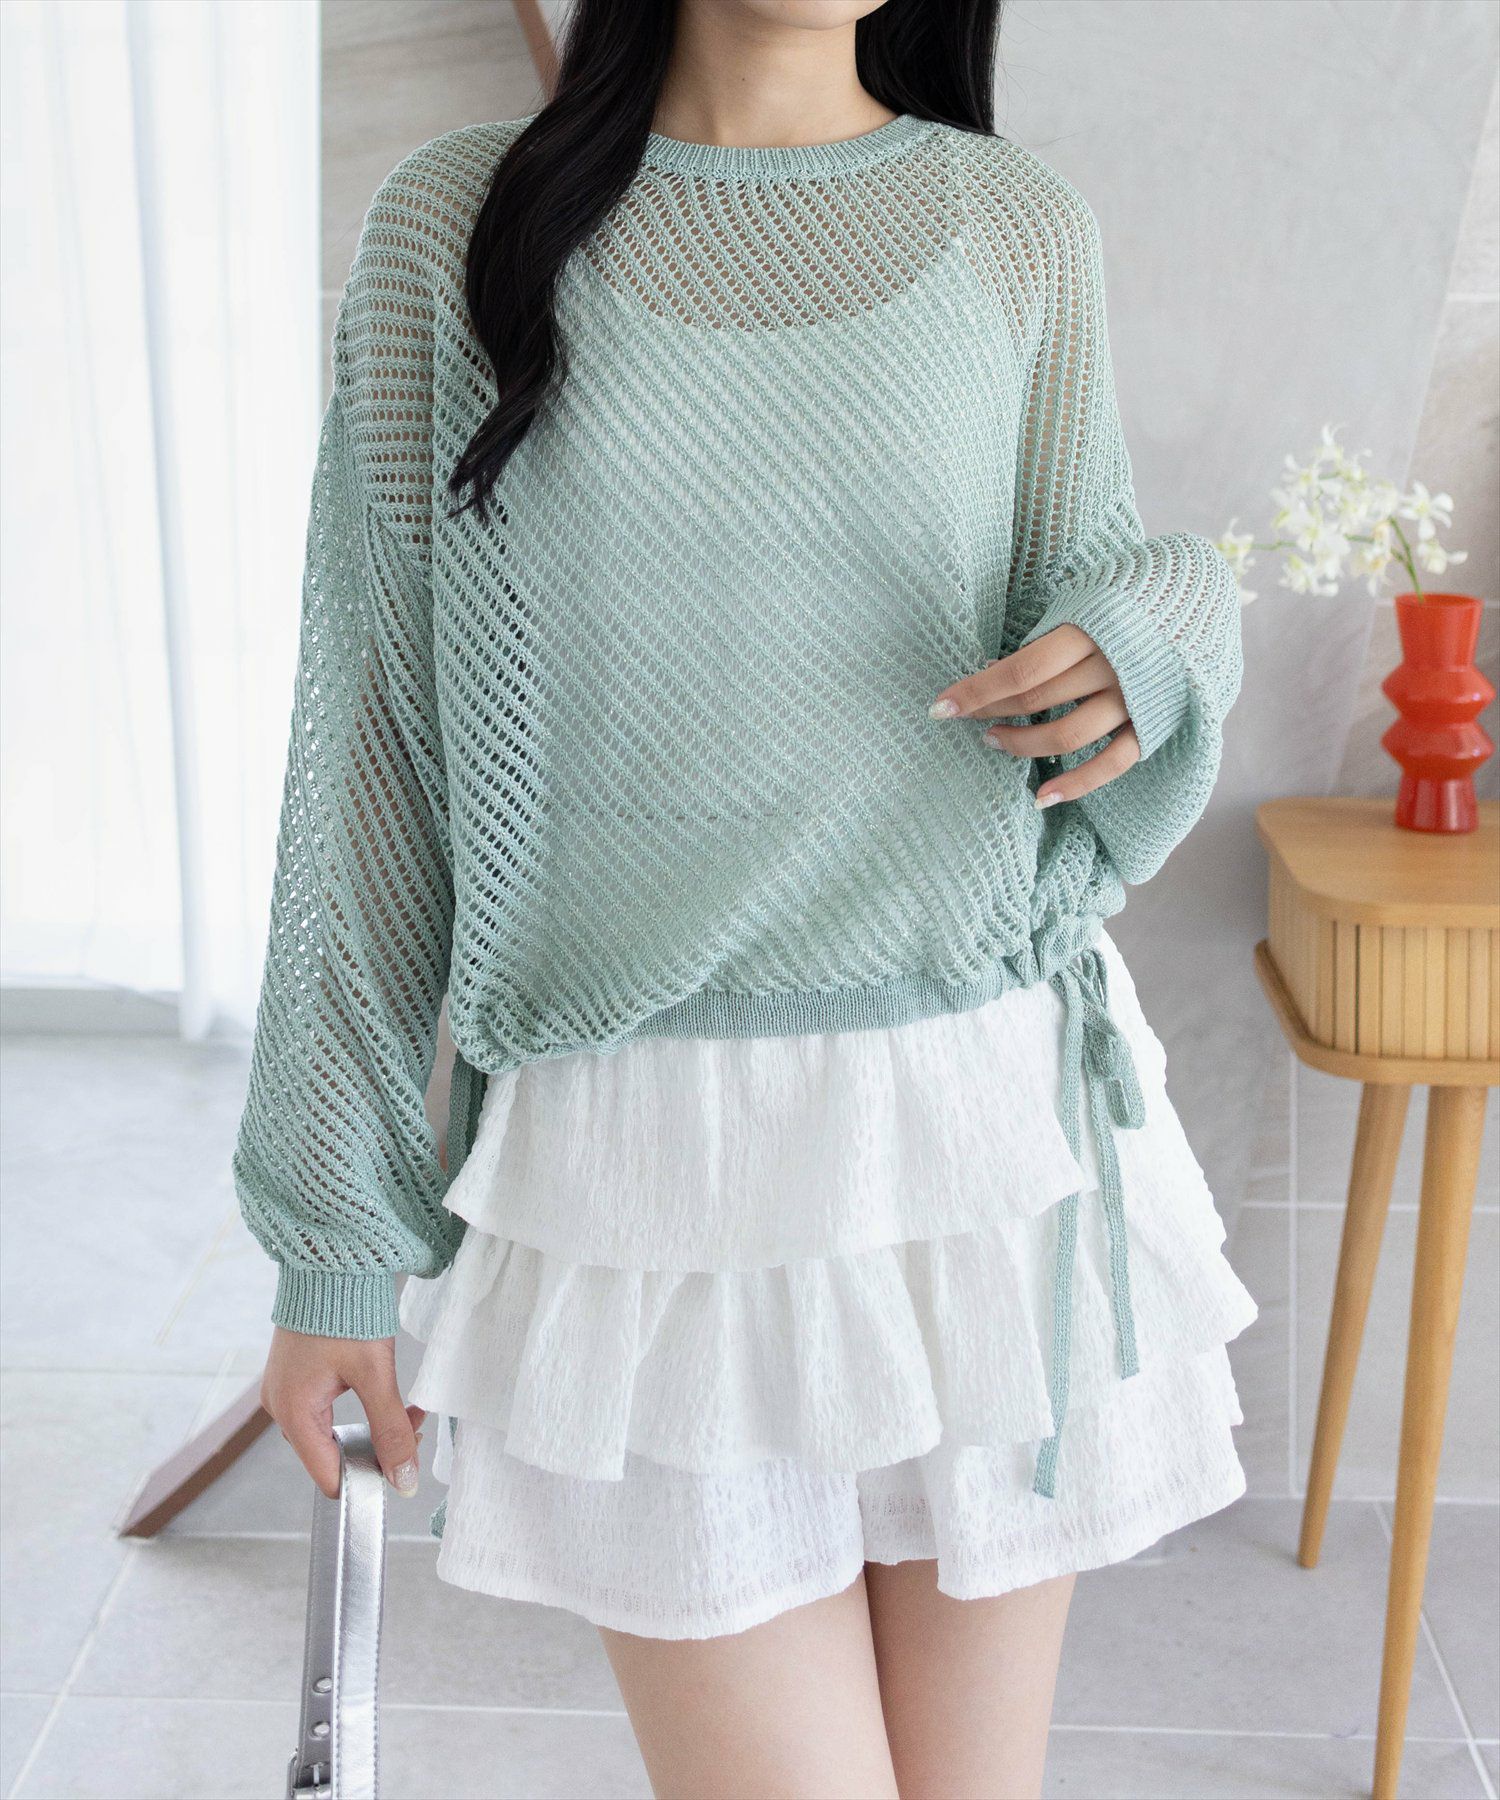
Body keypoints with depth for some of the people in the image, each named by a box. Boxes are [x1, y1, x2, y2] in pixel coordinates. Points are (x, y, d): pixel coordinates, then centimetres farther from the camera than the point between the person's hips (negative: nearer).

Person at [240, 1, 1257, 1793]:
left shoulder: (1018, 234, 5)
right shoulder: (457, 222, 1)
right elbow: (374, 726, 2)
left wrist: (1153, 646, -16)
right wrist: (331, 1229, 3)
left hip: (989, 1121, 2)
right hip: (649, 1168, -1)